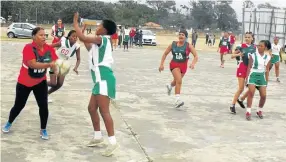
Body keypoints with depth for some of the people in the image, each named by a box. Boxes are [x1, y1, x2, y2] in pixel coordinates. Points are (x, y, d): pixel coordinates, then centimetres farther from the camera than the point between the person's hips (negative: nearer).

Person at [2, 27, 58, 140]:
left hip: (41, 82, 3)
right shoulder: (28, 48, -24)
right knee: (19, 105, 12)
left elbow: (55, 62, -14)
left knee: (43, 105, -4)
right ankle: (9, 123, 40)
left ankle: (43, 130, 14)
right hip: (24, 82, -3)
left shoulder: (49, 49, -10)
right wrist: (49, 64, -46)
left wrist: (56, 68, -37)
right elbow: (33, 64, -36)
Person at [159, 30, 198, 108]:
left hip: (183, 65, 2)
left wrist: (193, 63, -34)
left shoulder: (188, 46, -10)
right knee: (179, 81, -23)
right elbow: (165, 54, 4)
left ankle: (170, 86, 61)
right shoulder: (173, 44, -5)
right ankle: (177, 100, -22)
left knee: (177, 81, 23)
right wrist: (161, 64, -4)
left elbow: (196, 56, -14)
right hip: (174, 64, -2)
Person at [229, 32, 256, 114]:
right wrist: (238, 54, -22)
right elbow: (232, 56, -4)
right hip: (241, 68, -5)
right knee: (241, 88, -7)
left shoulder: (254, 47, 4)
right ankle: (232, 105, 4)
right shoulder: (240, 46, -7)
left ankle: (241, 100, 30)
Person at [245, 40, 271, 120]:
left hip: (262, 76, 3)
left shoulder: (267, 57, 4)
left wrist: (266, 81, 7)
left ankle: (259, 111, 22)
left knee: (263, 95, -3)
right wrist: (247, 78, -7)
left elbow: (267, 70, 8)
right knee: (251, 93, -18)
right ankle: (248, 112, -10)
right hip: (253, 75, -3)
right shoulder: (253, 55, -4)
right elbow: (249, 67, -2)